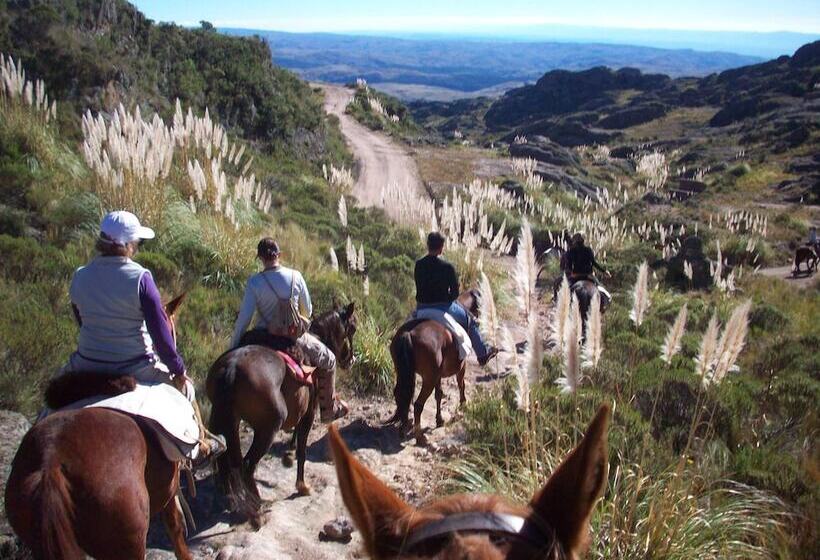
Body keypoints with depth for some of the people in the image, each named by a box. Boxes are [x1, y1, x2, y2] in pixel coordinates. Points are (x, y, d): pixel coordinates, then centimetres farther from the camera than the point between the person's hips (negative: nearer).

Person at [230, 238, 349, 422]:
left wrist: (233, 349, -2)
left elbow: (244, 318, -12)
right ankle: (329, 409, 29)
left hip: (262, 338, 0)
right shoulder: (295, 276, -8)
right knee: (328, 360, 23)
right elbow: (307, 310, 2)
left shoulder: (254, 282, -12)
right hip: (294, 337, 0)